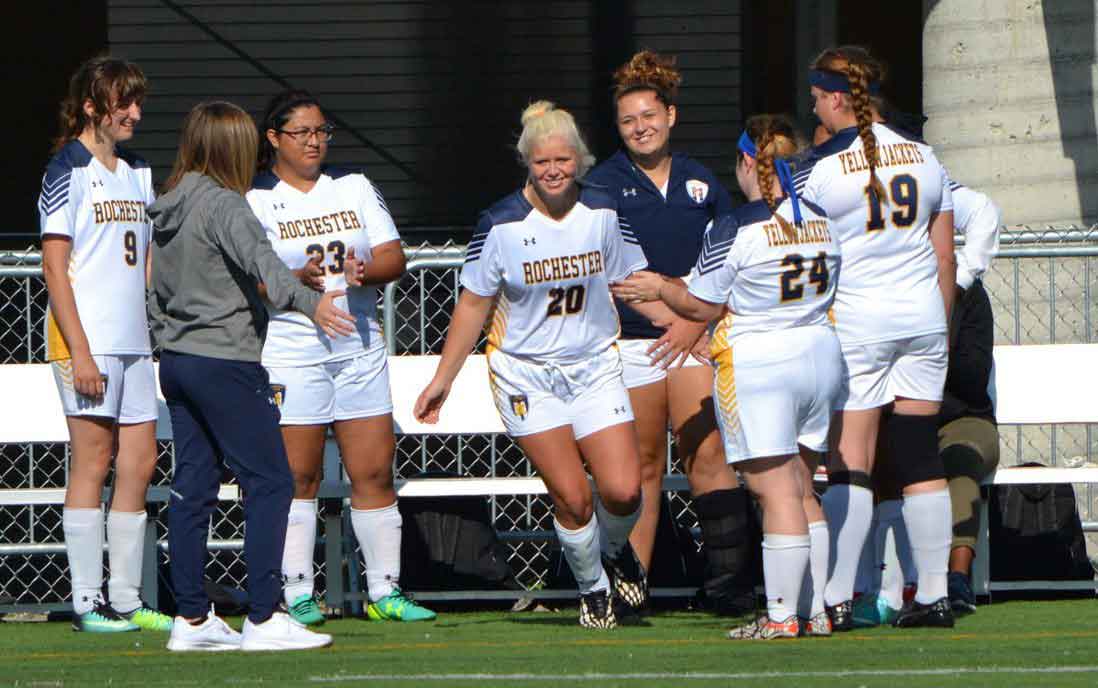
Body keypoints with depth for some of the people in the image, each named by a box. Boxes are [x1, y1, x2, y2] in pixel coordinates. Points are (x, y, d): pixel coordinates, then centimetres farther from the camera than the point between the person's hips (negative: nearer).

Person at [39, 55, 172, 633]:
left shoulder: (136, 173, 16)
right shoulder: (67, 170, -7)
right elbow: (54, 265, -11)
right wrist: (80, 351, -17)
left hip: (133, 342, 7)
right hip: (86, 341, -7)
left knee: (139, 461, 5)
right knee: (93, 460, -6)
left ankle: (126, 600, 10)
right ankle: (87, 602, -3)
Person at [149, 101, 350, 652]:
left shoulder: (166, 211, 13)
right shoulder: (222, 204, -13)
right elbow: (259, 259, -30)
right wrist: (308, 301, -43)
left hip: (177, 361, 9)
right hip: (225, 362, -9)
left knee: (193, 487, 10)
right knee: (269, 482, -6)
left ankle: (191, 618, 11)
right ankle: (263, 619, -11)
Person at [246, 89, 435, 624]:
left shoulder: (354, 187, 14)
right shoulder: (253, 200, 1)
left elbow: (393, 257, 9)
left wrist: (366, 271, -13)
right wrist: (297, 280, -24)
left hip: (360, 349, 4)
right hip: (289, 352, -4)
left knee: (375, 474, 1)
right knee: (298, 477, -2)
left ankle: (385, 591, 7)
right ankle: (298, 594, 3)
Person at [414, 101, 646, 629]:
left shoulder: (603, 213, -2)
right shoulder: (501, 225, -9)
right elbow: (473, 305, 1)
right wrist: (442, 381, 4)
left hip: (595, 367, 2)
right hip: (527, 377, -2)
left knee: (623, 491, -11)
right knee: (571, 498, -11)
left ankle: (615, 550, 24)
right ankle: (592, 589, 15)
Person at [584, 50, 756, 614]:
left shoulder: (702, 184, 13)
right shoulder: (602, 185, 5)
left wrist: (697, 321, -3)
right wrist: (664, 313, -9)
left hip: (695, 338, 1)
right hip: (630, 342, -1)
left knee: (707, 453, -12)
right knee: (643, 467, 0)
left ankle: (729, 584, -13)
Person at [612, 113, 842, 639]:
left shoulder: (734, 230, -14)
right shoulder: (823, 221, 6)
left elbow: (701, 306, -6)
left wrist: (659, 288, 13)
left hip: (757, 363, -7)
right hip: (821, 354, 7)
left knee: (775, 491, -6)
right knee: (803, 491, 14)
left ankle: (781, 615, -6)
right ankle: (818, 610, 13)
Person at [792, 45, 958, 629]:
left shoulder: (818, 166, -9)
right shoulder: (923, 156, 8)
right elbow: (945, 256, 11)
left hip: (854, 322, -5)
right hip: (922, 318, 5)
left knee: (849, 464, -5)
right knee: (921, 460, 8)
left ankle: (836, 600, -8)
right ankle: (934, 596, 8)